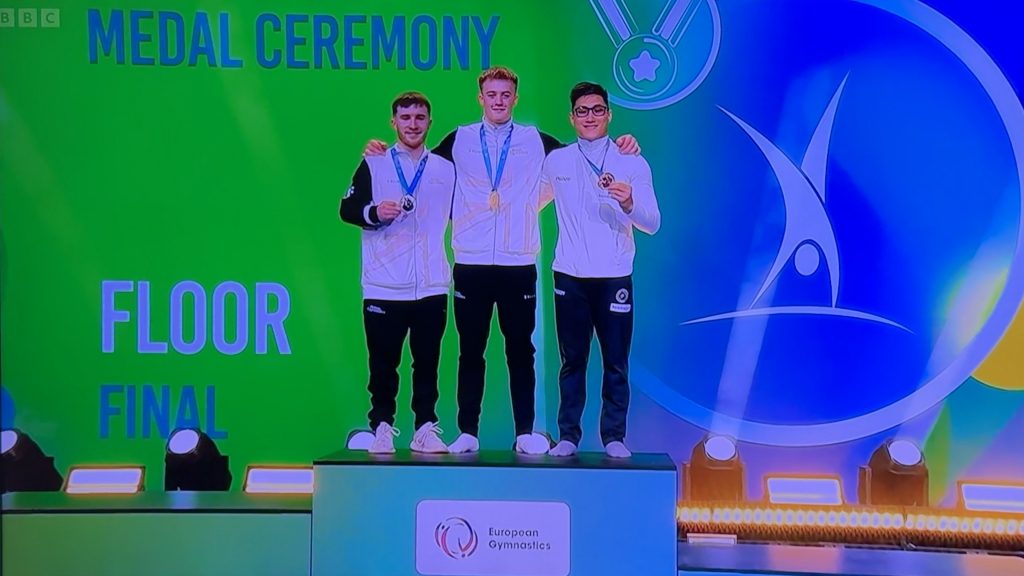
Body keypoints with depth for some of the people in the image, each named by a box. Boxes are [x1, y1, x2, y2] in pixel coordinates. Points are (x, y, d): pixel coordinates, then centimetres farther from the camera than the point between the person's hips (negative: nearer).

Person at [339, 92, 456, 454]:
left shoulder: (446, 169, 12)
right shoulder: (374, 164, 6)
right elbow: (347, 208, 2)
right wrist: (374, 212, -16)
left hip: (432, 287, 2)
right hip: (383, 287, -2)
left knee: (427, 363, 5)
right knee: (383, 364, 3)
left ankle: (426, 429, 12)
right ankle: (382, 429, 12)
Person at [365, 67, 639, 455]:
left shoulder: (535, 141, 7)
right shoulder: (459, 140, 9)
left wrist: (618, 145, -1)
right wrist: (385, 150, 6)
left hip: (519, 265, 0)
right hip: (471, 264, 1)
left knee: (521, 351, 6)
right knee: (470, 352, 6)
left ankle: (526, 433, 13)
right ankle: (467, 433, 13)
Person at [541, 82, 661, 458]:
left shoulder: (632, 163, 2)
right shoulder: (555, 162, 7)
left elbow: (652, 224, -5)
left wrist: (629, 203, -23)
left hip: (614, 277, -1)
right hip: (570, 276, 1)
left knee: (616, 362, 2)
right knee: (572, 360, 5)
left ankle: (614, 437, 11)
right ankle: (567, 436, 12)